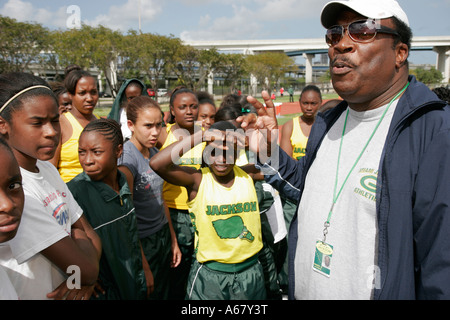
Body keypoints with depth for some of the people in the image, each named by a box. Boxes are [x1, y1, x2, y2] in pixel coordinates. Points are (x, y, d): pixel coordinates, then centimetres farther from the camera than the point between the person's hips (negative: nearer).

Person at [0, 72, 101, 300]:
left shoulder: (48, 168, -1)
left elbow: (89, 233, 1)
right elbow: (86, 268, -27)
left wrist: (85, 280, -16)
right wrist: (80, 237, -8)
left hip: (70, 292, 7)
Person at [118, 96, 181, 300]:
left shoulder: (155, 152, 3)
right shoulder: (126, 158, -19)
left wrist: (173, 239, 14)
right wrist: (141, 262, -16)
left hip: (163, 236, 7)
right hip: (142, 242, -7)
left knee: (163, 292, 19)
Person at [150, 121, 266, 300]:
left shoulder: (249, 176, -2)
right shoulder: (198, 180, -13)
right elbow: (157, 164, -26)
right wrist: (200, 136, -27)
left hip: (250, 272, 3)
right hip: (209, 274, -3)